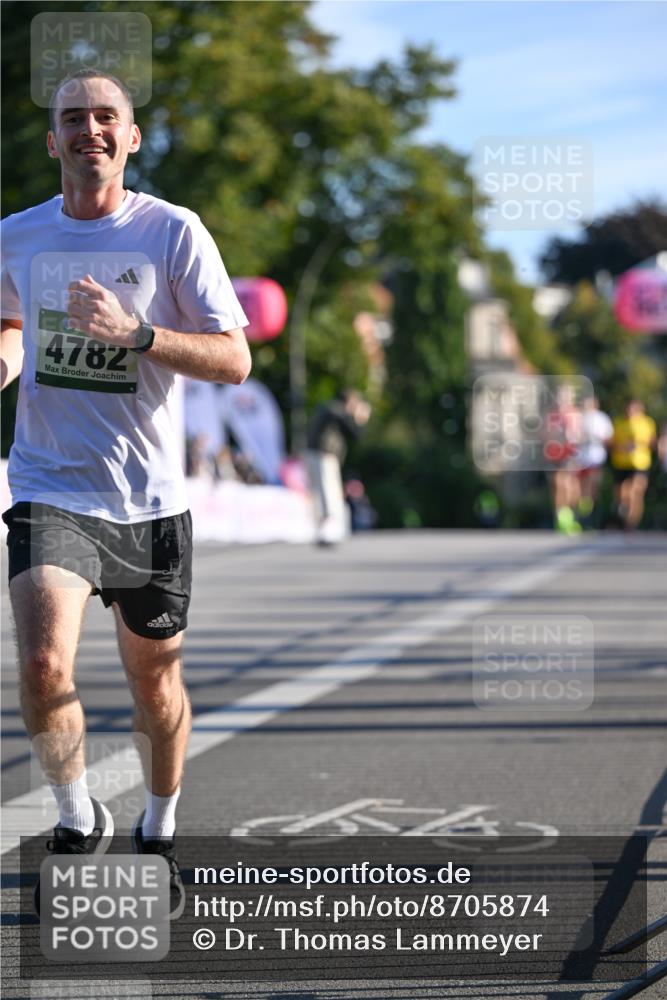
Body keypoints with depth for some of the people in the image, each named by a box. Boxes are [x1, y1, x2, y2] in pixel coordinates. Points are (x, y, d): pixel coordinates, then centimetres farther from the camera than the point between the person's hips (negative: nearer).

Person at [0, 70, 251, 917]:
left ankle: (158, 834, 37)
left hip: (150, 498, 0)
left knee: (154, 681, 12)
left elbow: (234, 361, -9)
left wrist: (133, 334, -22)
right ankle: (77, 818, 4)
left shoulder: (174, 233, -5)